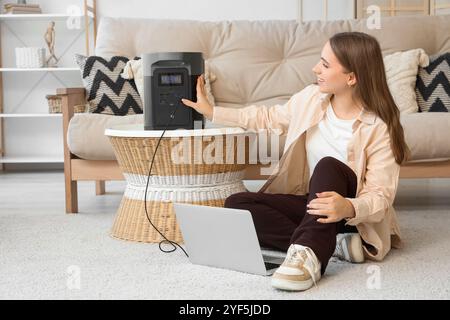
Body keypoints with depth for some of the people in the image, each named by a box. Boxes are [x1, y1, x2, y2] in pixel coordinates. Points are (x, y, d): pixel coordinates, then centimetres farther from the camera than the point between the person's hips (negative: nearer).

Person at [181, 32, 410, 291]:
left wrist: (349, 208, -45)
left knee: (328, 166, -35)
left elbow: (381, 196, -22)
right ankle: (336, 243, -26)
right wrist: (212, 112, 18)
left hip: (356, 217, -5)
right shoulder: (311, 98, -2)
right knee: (237, 204, -19)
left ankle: (308, 254, -46)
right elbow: (270, 118, 17)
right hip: (310, 205, 6)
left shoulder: (380, 127, -18)